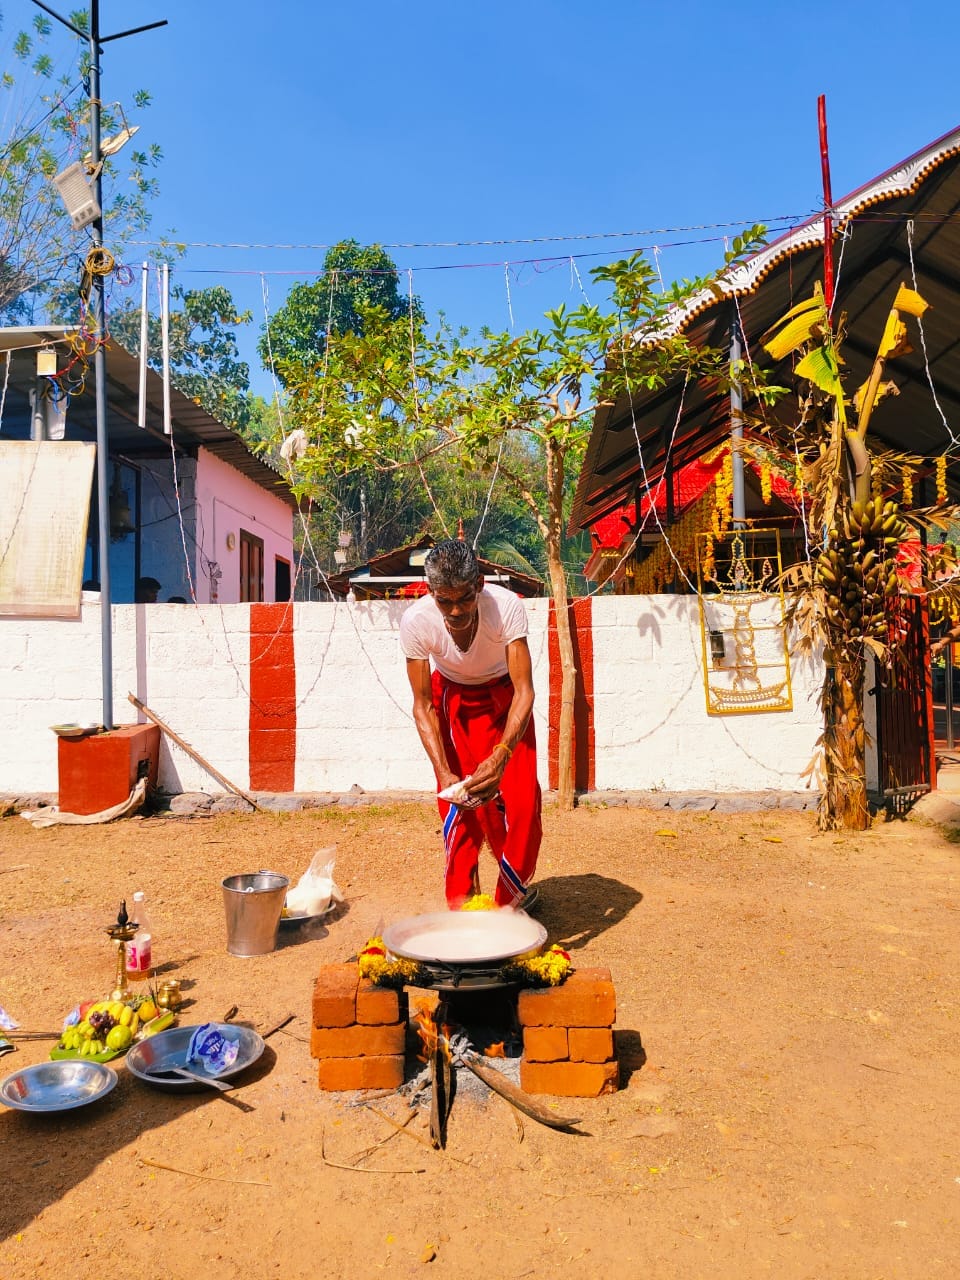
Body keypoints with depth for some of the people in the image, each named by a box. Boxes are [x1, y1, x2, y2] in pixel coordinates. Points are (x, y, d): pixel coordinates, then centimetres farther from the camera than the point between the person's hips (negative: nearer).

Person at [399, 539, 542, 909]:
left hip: (504, 694, 0)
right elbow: (423, 705, -22)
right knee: (457, 801, -7)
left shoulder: (507, 607, -36)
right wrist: (443, 772, -34)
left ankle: (514, 895, 17)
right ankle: (461, 904, 9)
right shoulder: (416, 622, -31)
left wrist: (500, 757, -50)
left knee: (521, 799, -6)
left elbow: (524, 691, -34)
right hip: (452, 695, 1)